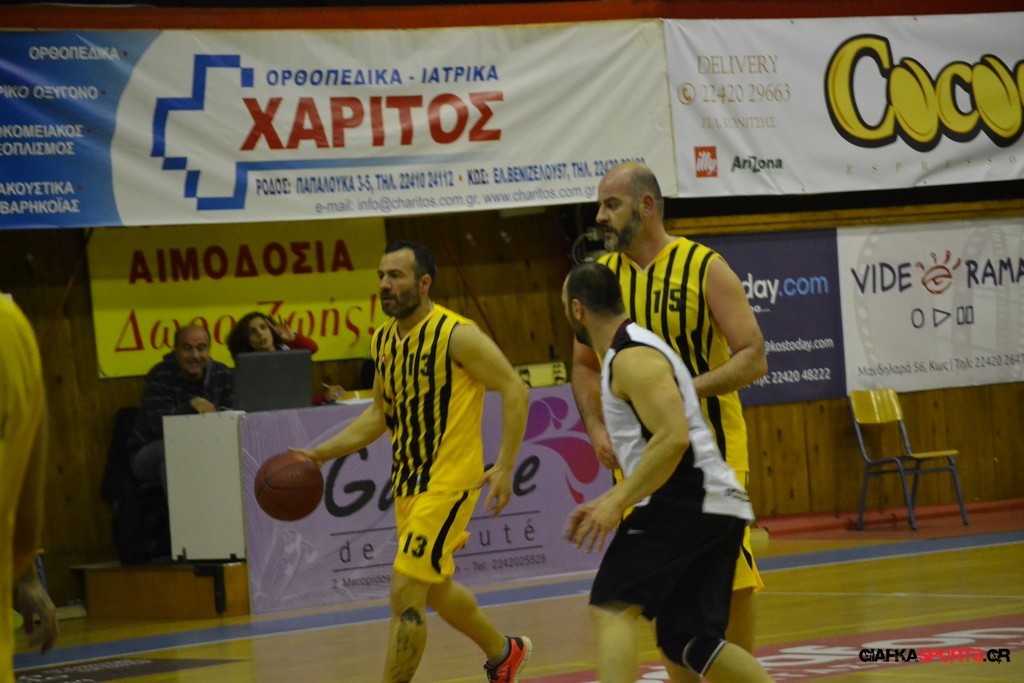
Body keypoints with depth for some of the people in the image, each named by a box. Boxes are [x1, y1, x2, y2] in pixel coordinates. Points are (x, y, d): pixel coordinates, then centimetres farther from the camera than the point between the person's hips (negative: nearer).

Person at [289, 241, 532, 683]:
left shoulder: (457, 335, -16)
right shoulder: (382, 341, 7)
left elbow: (515, 391, -14)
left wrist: (504, 467, -20)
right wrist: (320, 455, 10)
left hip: (447, 482, -9)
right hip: (408, 481, 9)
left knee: (405, 595, -14)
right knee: (435, 588, 22)